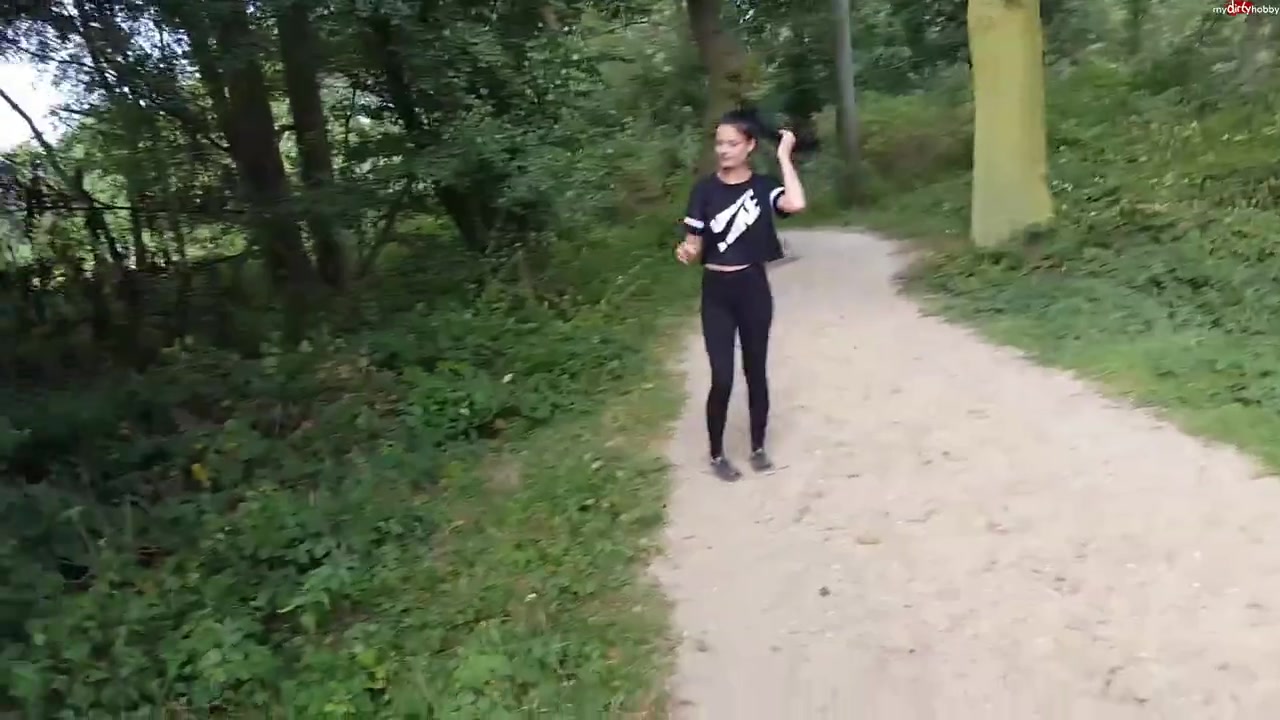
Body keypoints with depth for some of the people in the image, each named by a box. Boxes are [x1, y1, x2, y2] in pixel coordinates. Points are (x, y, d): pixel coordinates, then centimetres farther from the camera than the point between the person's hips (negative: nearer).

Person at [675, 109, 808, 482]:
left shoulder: (763, 186, -2)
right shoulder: (705, 189, -2)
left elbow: (796, 204, -24)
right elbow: (694, 243, -1)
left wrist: (784, 157, -16)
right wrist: (686, 251, -24)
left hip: (753, 287, 1)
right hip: (716, 291, 0)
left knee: (756, 371, 11)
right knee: (722, 378, -2)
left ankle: (758, 447, 29)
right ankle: (717, 454, 17)